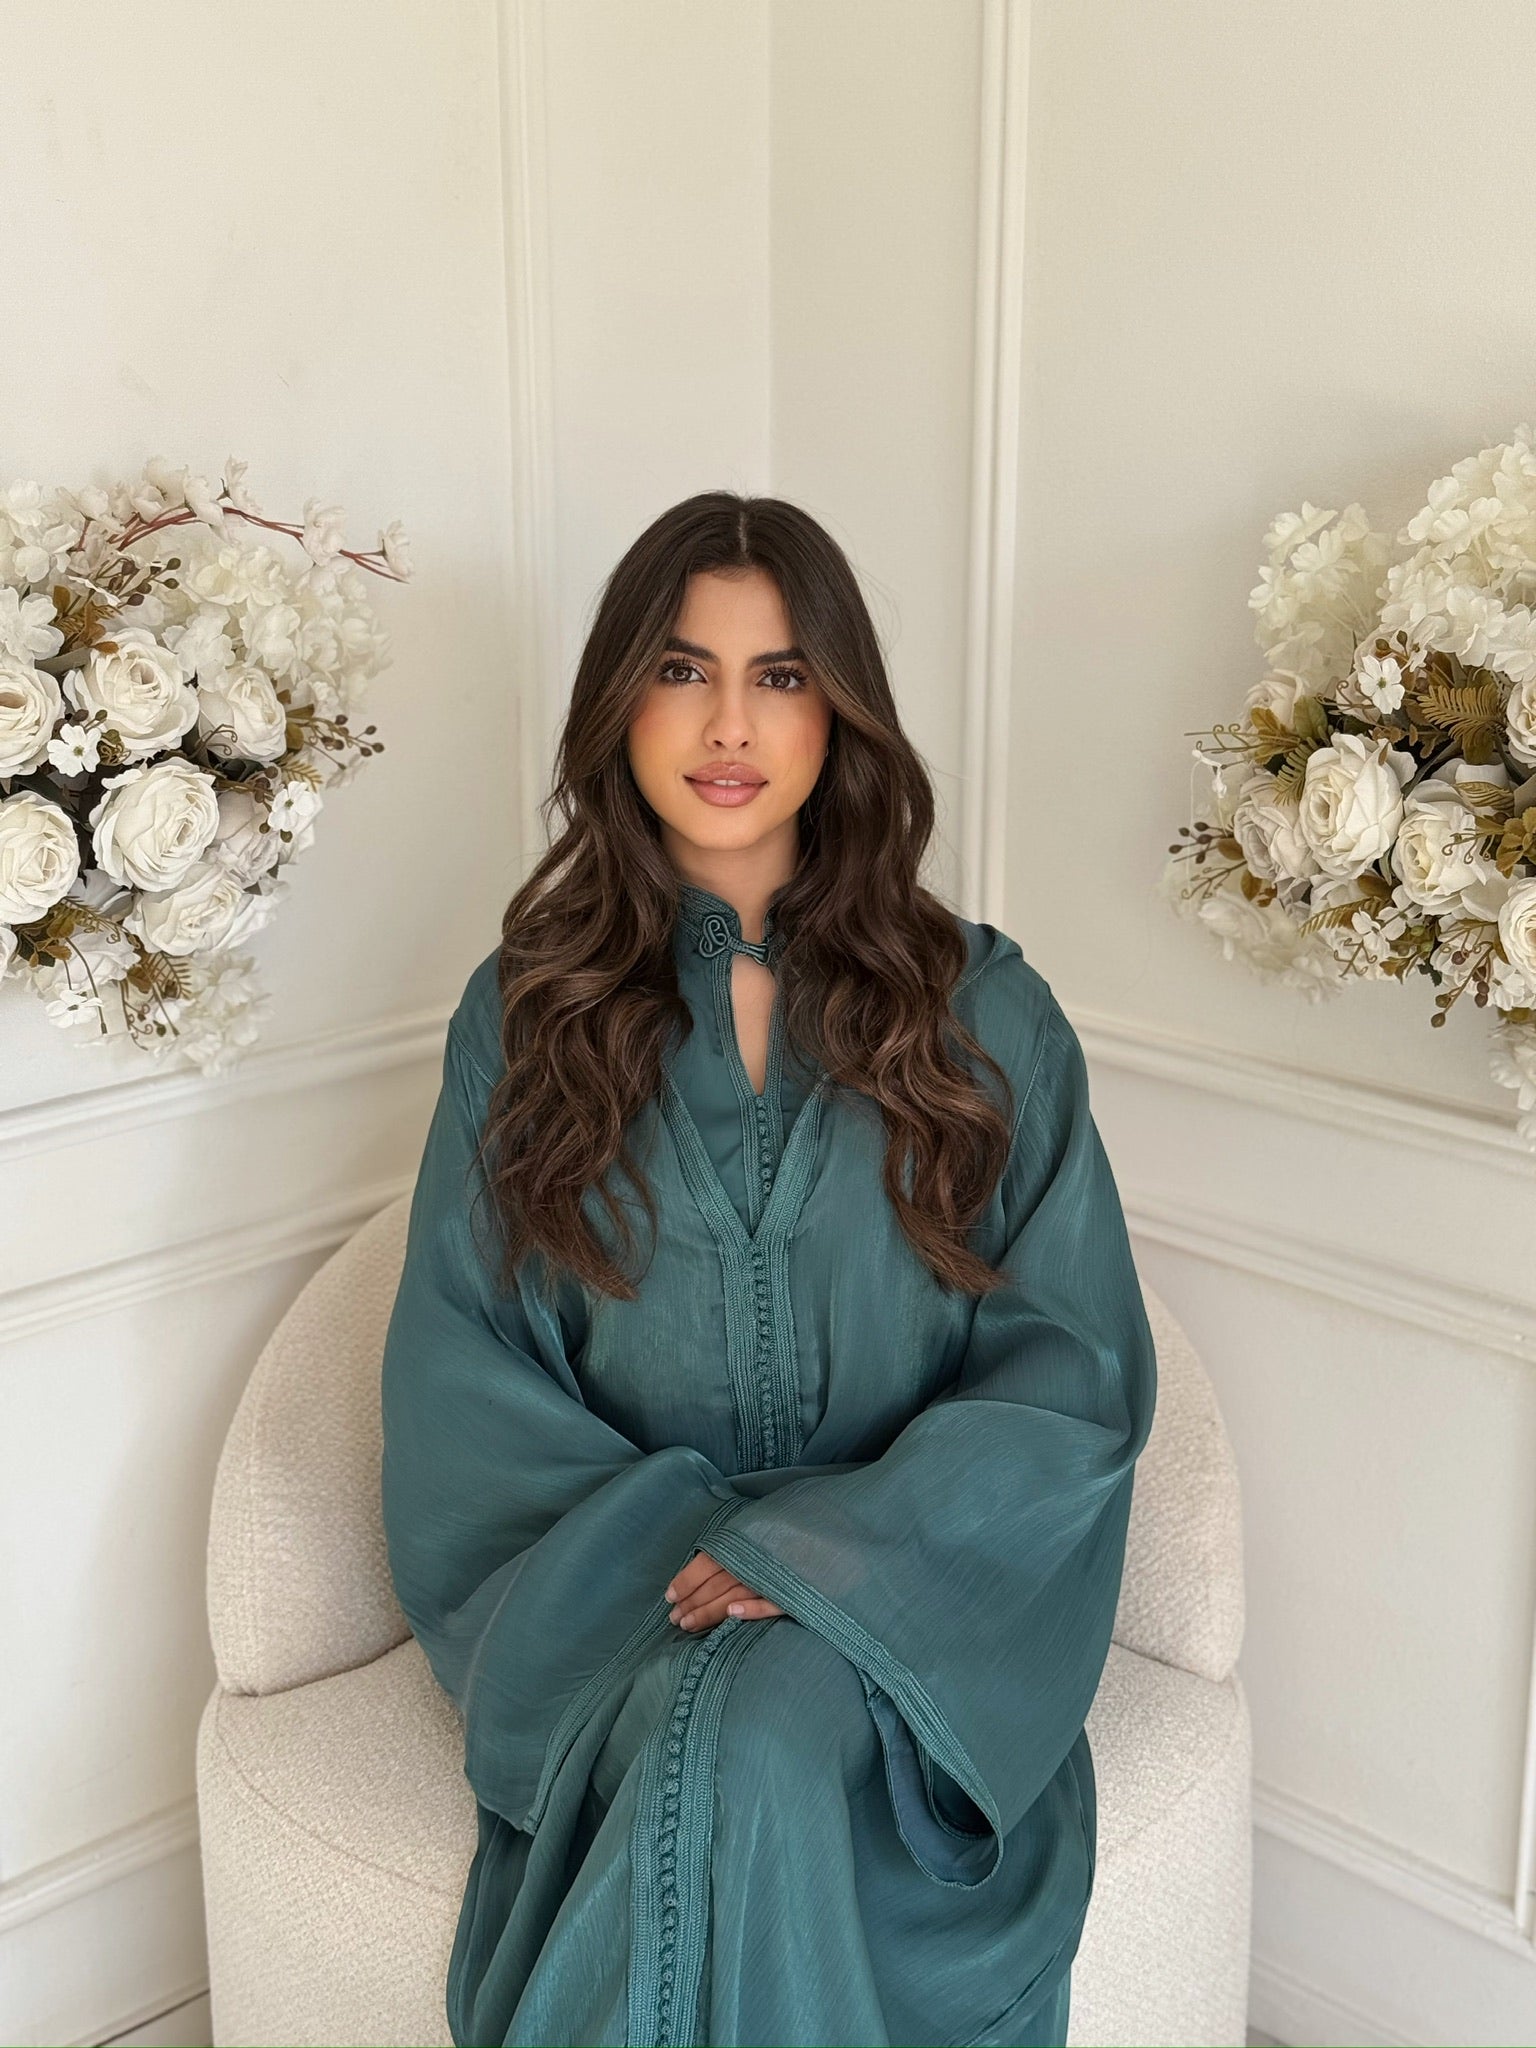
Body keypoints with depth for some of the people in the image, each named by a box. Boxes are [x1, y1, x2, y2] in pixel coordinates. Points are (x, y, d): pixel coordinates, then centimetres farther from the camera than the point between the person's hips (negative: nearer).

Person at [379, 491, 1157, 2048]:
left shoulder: (982, 1010, 3)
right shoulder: (525, 1014, 6)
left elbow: (1079, 1365, 0)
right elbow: (463, 1389, 3)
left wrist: (826, 1550, -14)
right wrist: (659, 1549, -13)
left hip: (909, 1595, 0)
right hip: (609, 1592, 1)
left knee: (764, 1741, -31)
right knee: (694, 1750, -31)